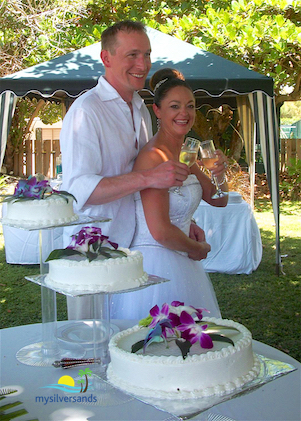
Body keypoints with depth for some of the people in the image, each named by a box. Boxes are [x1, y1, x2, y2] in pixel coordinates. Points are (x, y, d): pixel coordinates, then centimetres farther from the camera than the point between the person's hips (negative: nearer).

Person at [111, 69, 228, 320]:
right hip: (156, 265, -9)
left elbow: (218, 200, 17)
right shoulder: (154, 157, -19)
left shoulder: (184, 155, 8)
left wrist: (220, 174, -5)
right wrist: (197, 249, -5)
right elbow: (160, 231, -23)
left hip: (179, 265, 9)